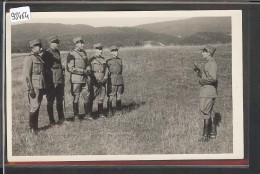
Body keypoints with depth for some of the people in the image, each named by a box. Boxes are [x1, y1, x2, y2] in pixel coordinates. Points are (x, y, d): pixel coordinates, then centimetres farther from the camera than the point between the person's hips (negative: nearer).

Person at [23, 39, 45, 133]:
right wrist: (30, 89, -18)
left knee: (38, 106, 11)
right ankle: (32, 127, 1)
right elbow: (26, 75, -14)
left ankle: (35, 126, 18)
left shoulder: (39, 58, 15)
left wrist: (43, 87, 19)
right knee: (34, 106, -7)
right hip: (34, 86, -8)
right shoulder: (29, 58, -10)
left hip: (41, 86, 8)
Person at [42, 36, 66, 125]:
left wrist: (62, 79, 17)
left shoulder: (57, 52, 13)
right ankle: (51, 121, 8)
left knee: (60, 100, 13)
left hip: (60, 81, 7)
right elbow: (44, 68, -11)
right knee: (50, 101, 2)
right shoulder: (46, 54, -10)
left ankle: (61, 119, 23)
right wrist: (48, 82, -15)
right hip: (51, 82, -7)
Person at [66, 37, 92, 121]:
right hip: (76, 78, -6)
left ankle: (87, 115, 16)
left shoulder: (84, 52, 11)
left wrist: (88, 70, 0)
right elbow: (70, 68, -15)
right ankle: (76, 116, 11)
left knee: (87, 96, 6)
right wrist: (83, 71, -16)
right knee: (76, 98, 2)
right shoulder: (71, 54, -10)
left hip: (85, 78, 6)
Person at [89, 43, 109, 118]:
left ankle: (101, 113, 16)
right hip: (95, 82, -4)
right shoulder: (92, 60, -1)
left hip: (103, 82, 5)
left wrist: (105, 78, -3)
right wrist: (96, 80, -10)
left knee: (101, 98, 8)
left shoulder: (104, 60, 13)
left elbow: (106, 70, 12)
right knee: (92, 97, -4)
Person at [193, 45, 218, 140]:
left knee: (204, 110, -9)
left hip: (209, 91, -11)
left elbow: (213, 78, -26)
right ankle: (212, 132, 20)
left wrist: (202, 81, -14)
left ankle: (206, 134, -6)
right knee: (209, 112, 14)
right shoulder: (209, 63, 17)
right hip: (207, 91, 11)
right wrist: (198, 70, 9)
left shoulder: (212, 63, -15)